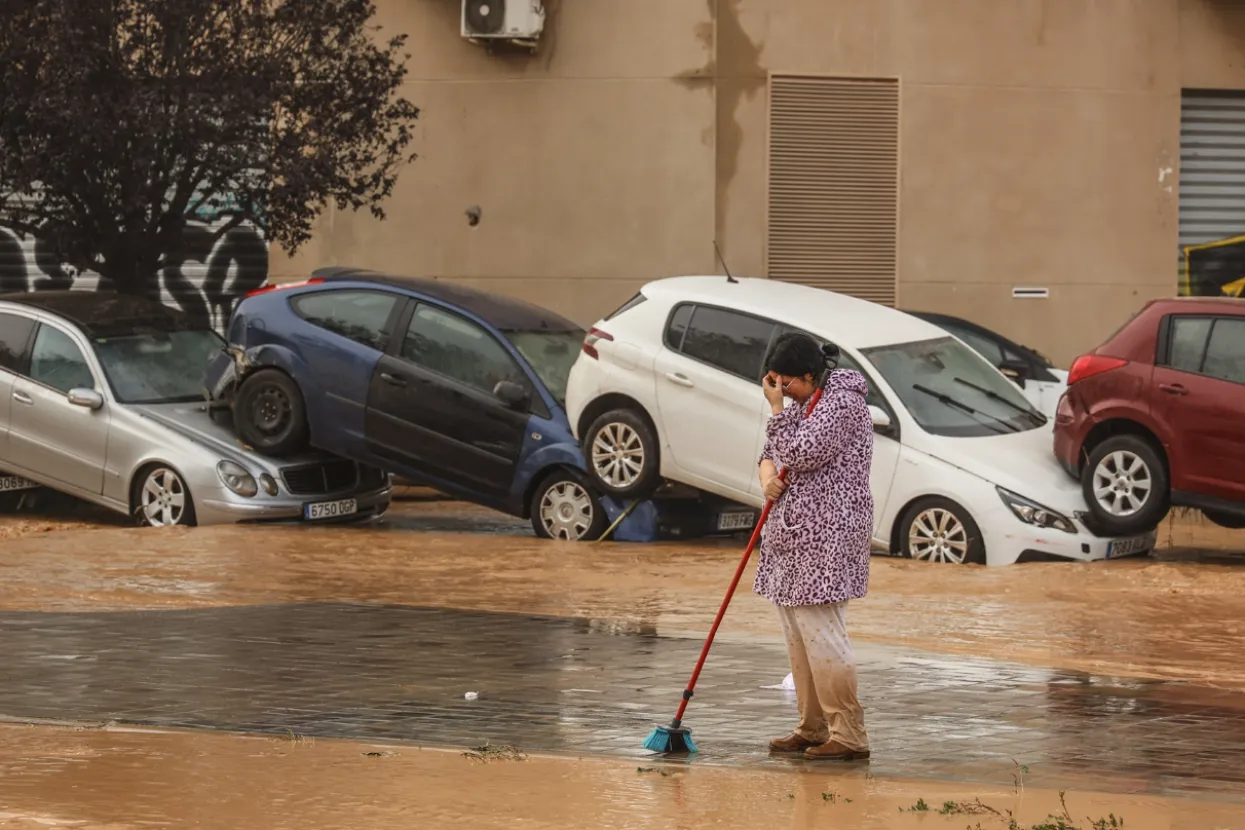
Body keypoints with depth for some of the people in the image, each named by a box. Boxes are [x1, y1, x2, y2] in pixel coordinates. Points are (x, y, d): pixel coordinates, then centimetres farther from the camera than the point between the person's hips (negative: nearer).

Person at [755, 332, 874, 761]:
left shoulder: (842, 403, -14)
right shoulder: (803, 403, 15)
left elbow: (800, 454, -21)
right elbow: (772, 453, 23)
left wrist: (777, 409, -12)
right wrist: (768, 477, 1)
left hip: (826, 536, -10)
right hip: (796, 534, 10)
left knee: (821, 633, -12)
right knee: (798, 636, 11)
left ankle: (849, 736, -9)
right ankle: (813, 729, 18)